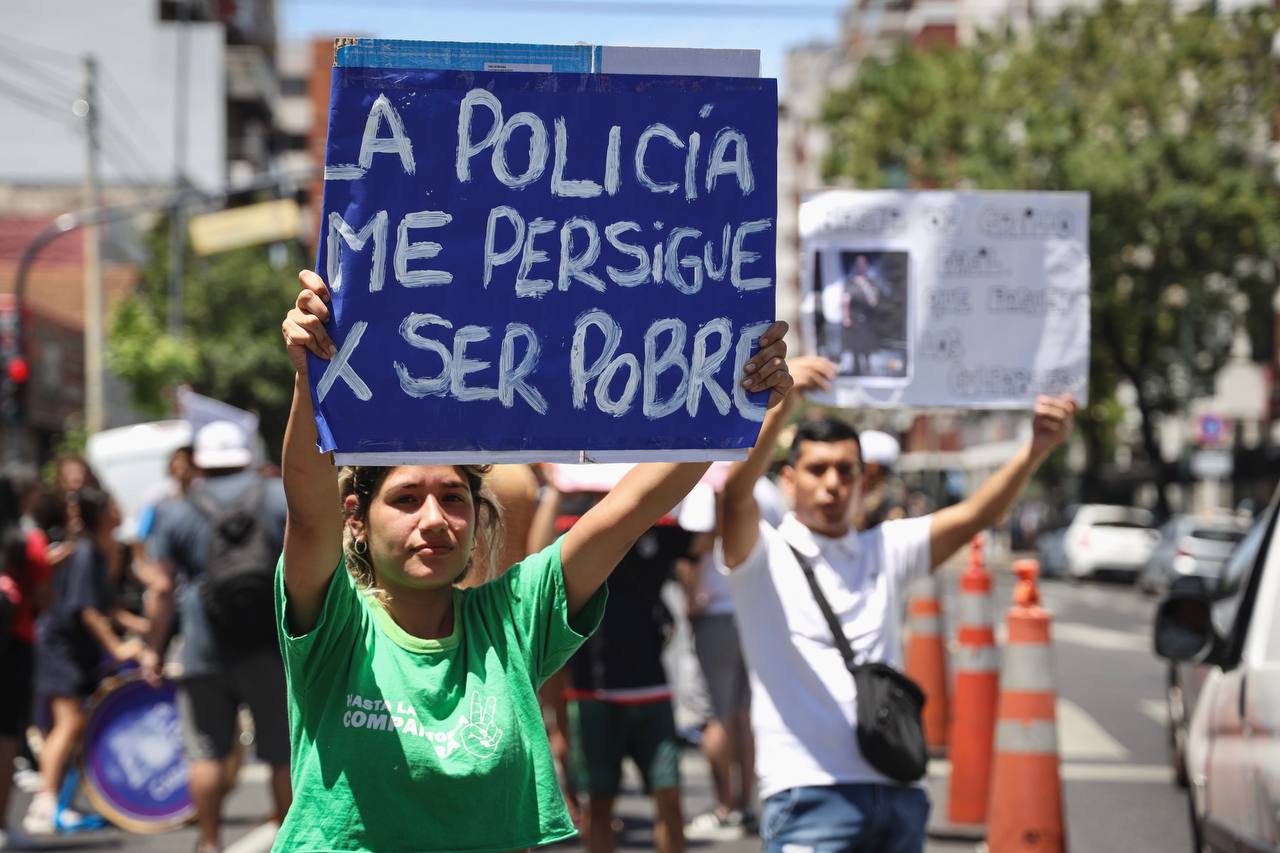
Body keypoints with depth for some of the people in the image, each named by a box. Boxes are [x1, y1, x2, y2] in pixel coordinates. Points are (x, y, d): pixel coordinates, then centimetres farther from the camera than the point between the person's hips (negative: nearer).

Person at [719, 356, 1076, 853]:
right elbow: (736, 494, -18)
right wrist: (781, 403, -35)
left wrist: (1036, 449, -16)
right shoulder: (765, 556, 2)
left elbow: (972, 516, 2)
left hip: (898, 792, 5)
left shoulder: (886, 551, 15)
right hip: (808, 794, -5)